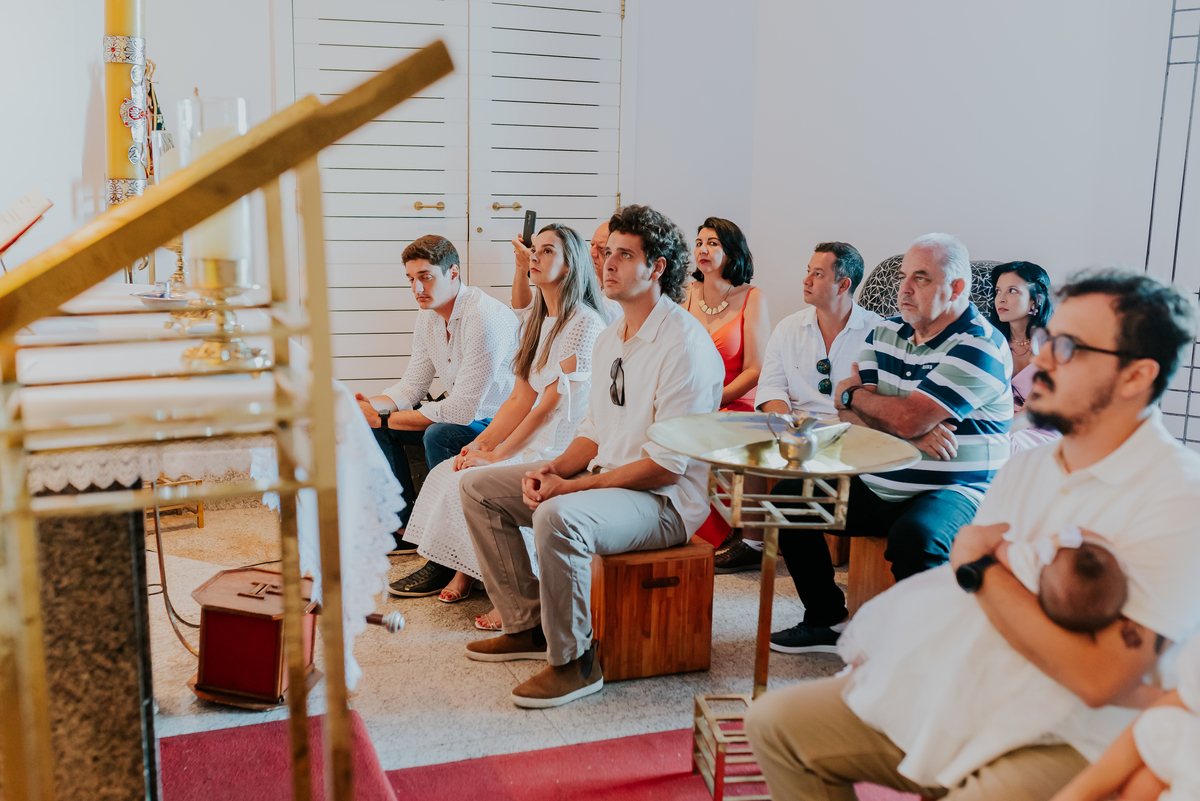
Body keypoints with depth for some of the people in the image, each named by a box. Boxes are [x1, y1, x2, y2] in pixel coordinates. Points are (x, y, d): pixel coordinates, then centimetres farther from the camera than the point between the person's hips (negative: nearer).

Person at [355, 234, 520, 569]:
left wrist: (386, 418, -23)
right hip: (464, 412, 9)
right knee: (377, 424, 2)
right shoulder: (428, 317, 3)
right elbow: (412, 386, 9)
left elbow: (463, 408, -29)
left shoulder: (485, 318, -27)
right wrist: (373, 405, -13)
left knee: (438, 435, -34)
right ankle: (407, 527, 11)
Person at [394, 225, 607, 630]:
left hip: (564, 448, -8)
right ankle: (462, 570, 3)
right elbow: (520, 400, 12)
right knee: (447, 472, -7)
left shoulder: (584, 324, -13)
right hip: (534, 440, 9)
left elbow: (551, 405, -16)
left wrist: (496, 456, -13)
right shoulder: (537, 321, 15)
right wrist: (481, 443, -1)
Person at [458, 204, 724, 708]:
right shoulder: (610, 339, 13)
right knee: (478, 487, 5)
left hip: (663, 500, -9)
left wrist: (572, 486, -21)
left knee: (557, 518, -37)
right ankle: (528, 625, 11)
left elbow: (667, 465, -22)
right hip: (602, 479, 10)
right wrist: (555, 469, -4)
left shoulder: (685, 345, -18)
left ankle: (574, 661, -16)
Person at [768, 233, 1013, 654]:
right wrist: (914, 434, -19)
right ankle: (827, 621, 11)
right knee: (789, 496, 0)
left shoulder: (979, 347, -15)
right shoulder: (885, 333, 10)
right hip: (875, 486, 8)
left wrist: (852, 393, -4)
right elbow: (851, 414, 1)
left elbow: (905, 419, -24)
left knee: (913, 537, -37)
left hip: (951, 491, -7)